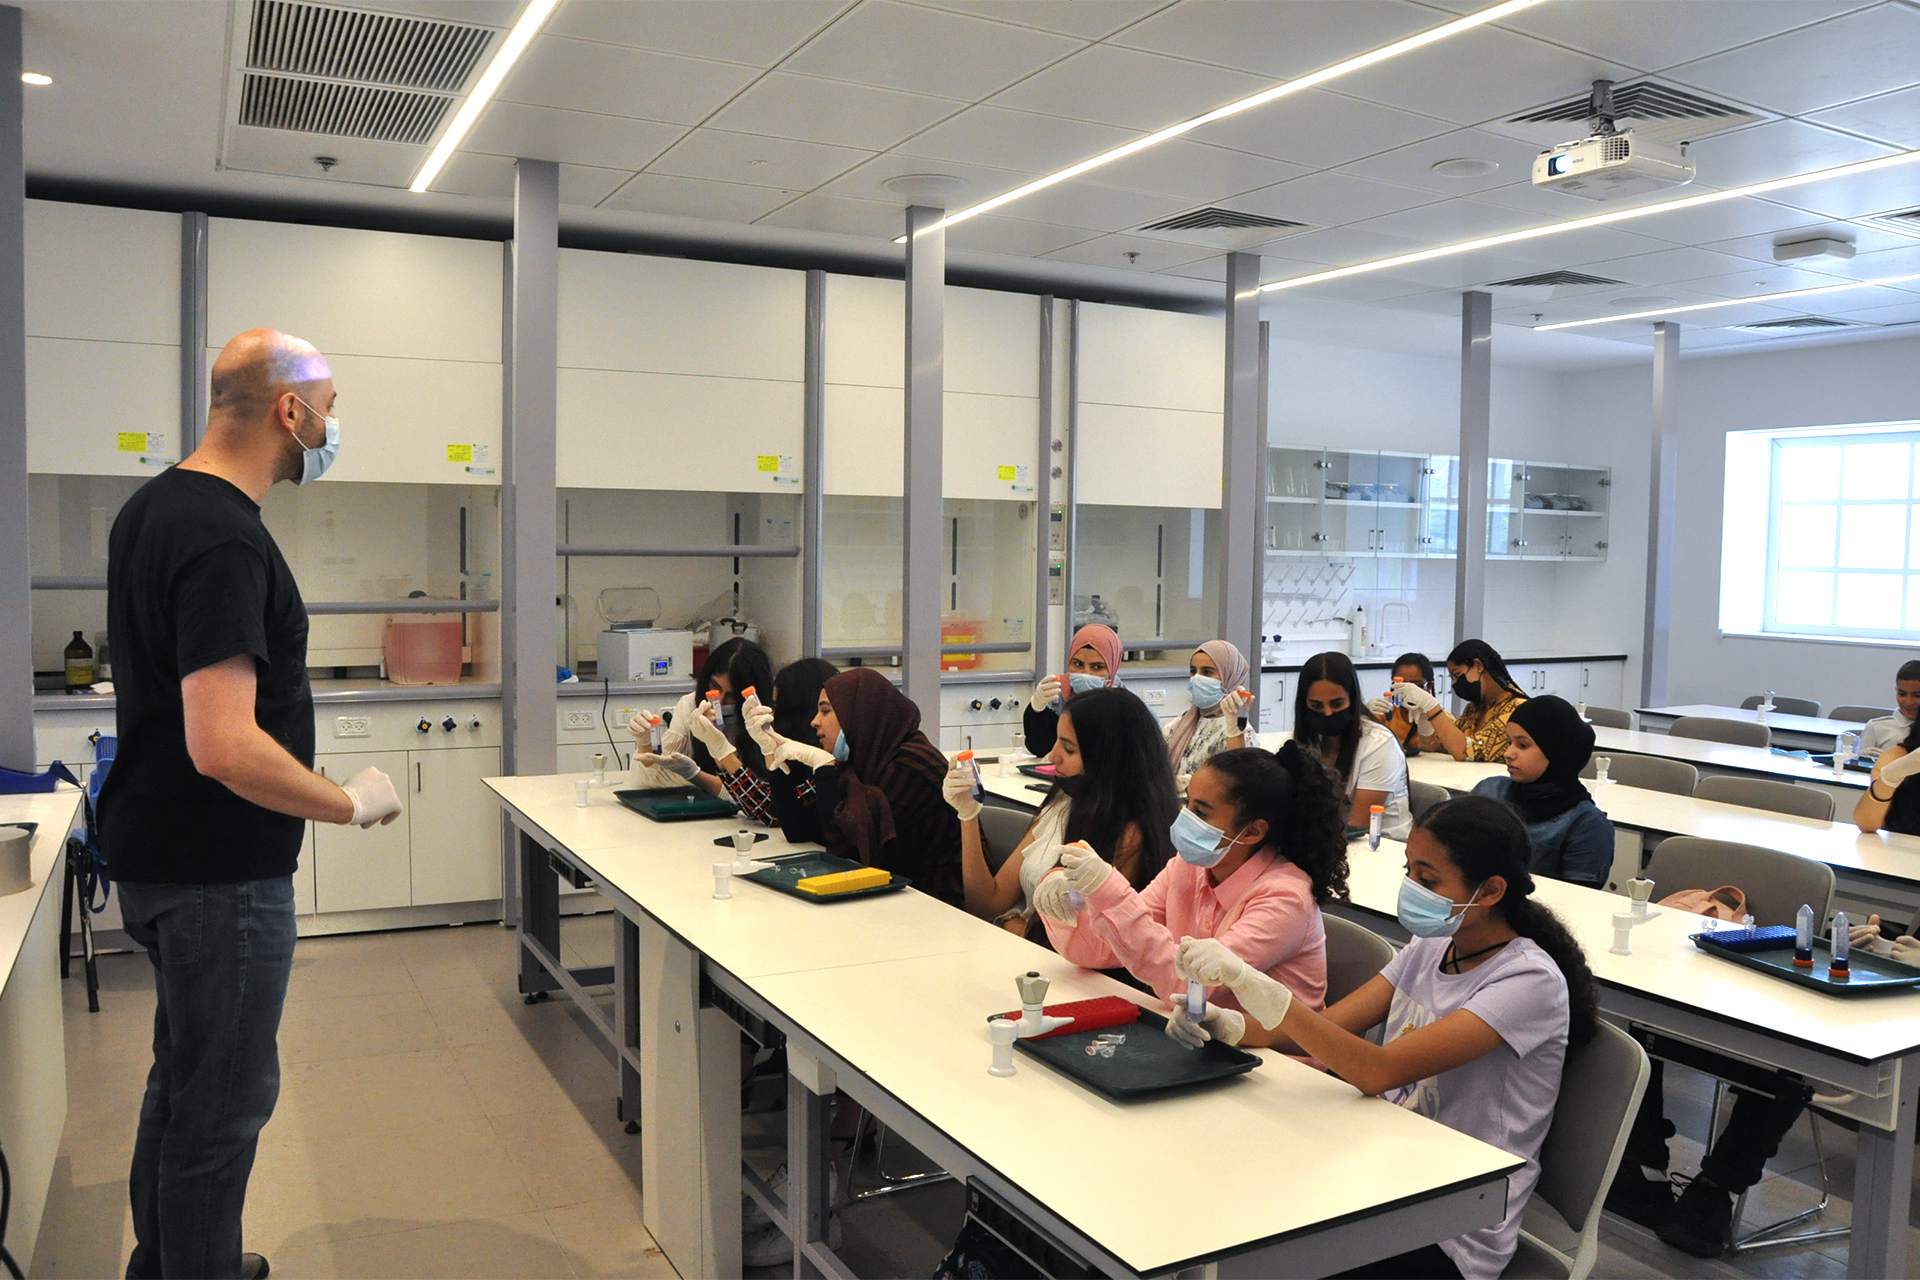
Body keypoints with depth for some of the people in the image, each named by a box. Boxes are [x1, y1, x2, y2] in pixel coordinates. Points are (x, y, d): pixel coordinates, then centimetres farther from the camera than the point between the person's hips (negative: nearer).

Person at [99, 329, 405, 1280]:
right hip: (218, 872, -10)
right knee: (222, 1099, 4)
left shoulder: (151, 507, 8)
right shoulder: (224, 541, -24)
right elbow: (225, 747, -31)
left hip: (157, 853, 10)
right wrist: (352, 802, -18)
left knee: (186, 1074, 24)